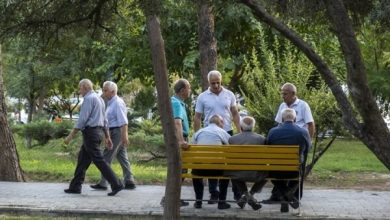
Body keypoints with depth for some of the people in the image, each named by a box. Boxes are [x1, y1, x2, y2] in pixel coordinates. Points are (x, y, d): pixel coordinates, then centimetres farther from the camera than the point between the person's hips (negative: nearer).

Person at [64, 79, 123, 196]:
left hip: (90, 132, -10)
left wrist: (71, 136, -15)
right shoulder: (99, 98, 18)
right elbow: (104, 120, 20)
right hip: (98, 132, 10)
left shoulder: (89, 99, -12)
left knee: (98, 160, -9)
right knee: (83, 160, 12)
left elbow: (82, 119, -18)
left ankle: (116, 184, -12)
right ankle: (75, 186, 15)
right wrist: (107, 137, 22)